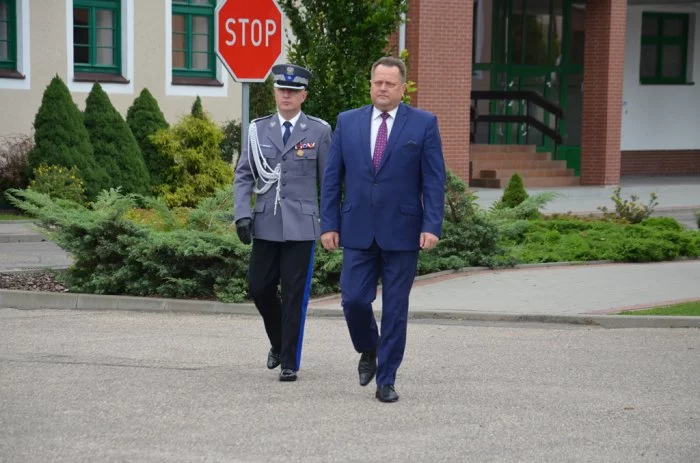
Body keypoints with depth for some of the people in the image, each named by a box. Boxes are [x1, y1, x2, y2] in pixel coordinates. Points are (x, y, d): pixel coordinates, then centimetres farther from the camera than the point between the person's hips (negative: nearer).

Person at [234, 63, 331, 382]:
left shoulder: (319, 131, 1)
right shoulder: (258, 129, 8)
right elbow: (243, 175, 9)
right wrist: (242, 213, -4)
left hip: (301, 225, -3)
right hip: (266, 224, 3)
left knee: (294, 295, -1)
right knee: (259, 287, 5)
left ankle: (290, 362, 7)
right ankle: (278, 342, 31)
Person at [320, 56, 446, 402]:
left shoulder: (423, 124, 0)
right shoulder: (347, 122, 7)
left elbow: (434, 180, -3)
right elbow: (332, 177, 8)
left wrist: (432, 226, -12)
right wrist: (329, 223, 1)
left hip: (401, 231, -2)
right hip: (358, 231, 2)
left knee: (395, 308, 2)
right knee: (354, 300, -4)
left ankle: (386, 381, 11)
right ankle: (368, 351, 27)